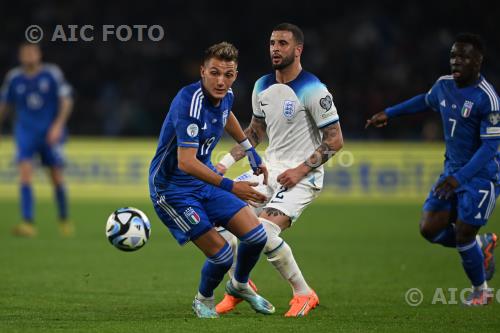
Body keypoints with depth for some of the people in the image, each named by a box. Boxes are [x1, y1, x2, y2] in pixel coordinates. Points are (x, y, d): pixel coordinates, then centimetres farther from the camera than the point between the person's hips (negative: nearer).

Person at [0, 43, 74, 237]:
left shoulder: (52, 74, -4)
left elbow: (66, 101, -5)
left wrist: (58, 125, -16)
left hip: (50, 134, -1)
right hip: (25, 133, 1)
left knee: (57, 178, 3)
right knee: (25, 173, -17)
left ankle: (64, 220, 26)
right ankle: (28, 224, -22)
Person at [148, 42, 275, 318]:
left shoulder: (226, 96, -3)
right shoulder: (190, 102, -29)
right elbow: (186, 162, -36)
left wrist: (251, 152, 30)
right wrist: (229, 187, -42)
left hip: (205, 180, 8)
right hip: (172, 189, -8)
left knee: (256, 236, -1)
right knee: (221, 254, -13)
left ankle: (239, 285, 31)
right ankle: (203, 300, 19)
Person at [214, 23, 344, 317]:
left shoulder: (312, 90, -15)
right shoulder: (263, 87, 7)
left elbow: (335, 140, -14)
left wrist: (301, 170, -19)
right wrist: (227, 161, 9)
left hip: (302, 177, -8)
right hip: (271, 169, 8)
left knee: (264, 231, -25)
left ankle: (304, 293, -6)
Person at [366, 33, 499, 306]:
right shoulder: (444, 85, 1)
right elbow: (425, 101, 25)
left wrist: (460, 177, -31)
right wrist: (389, 113, 28)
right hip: (453, 170, 7)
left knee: (462, 236, -7)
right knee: (430, 229, -1)